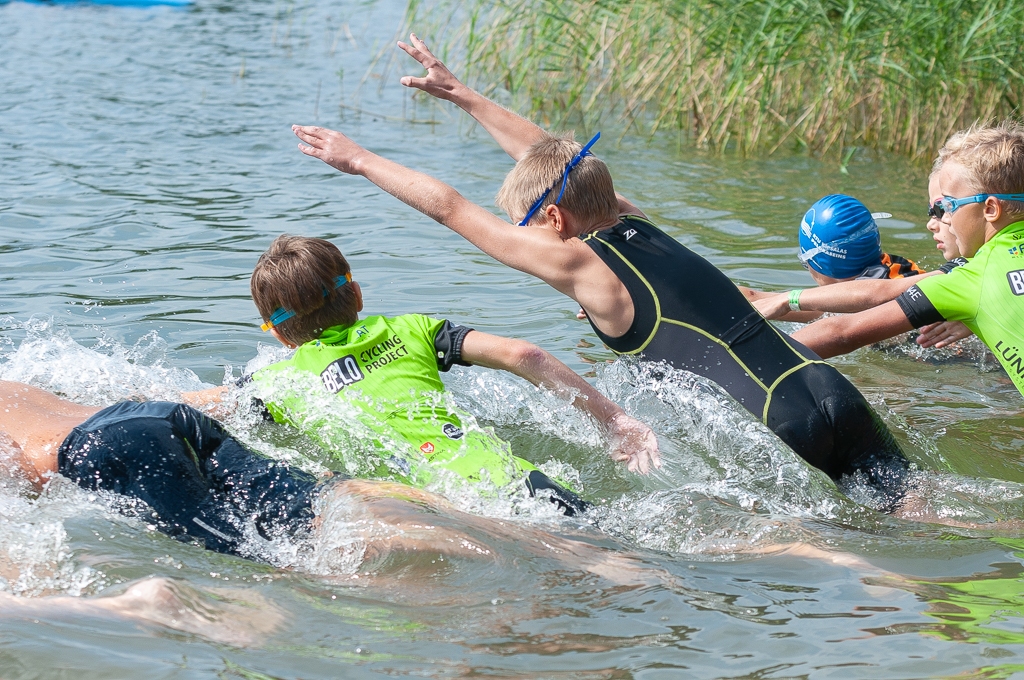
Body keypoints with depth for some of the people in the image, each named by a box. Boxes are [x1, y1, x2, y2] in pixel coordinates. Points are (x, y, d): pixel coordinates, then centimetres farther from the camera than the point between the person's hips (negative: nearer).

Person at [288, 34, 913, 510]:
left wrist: (359, 160, 17)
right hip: (835, 389, 8)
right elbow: (552, 158, 35)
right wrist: (462, 95, 43)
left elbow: (451, 208, 7)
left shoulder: (580, 264, -1)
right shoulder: (637, 226, 19)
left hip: (785, 426, -8)